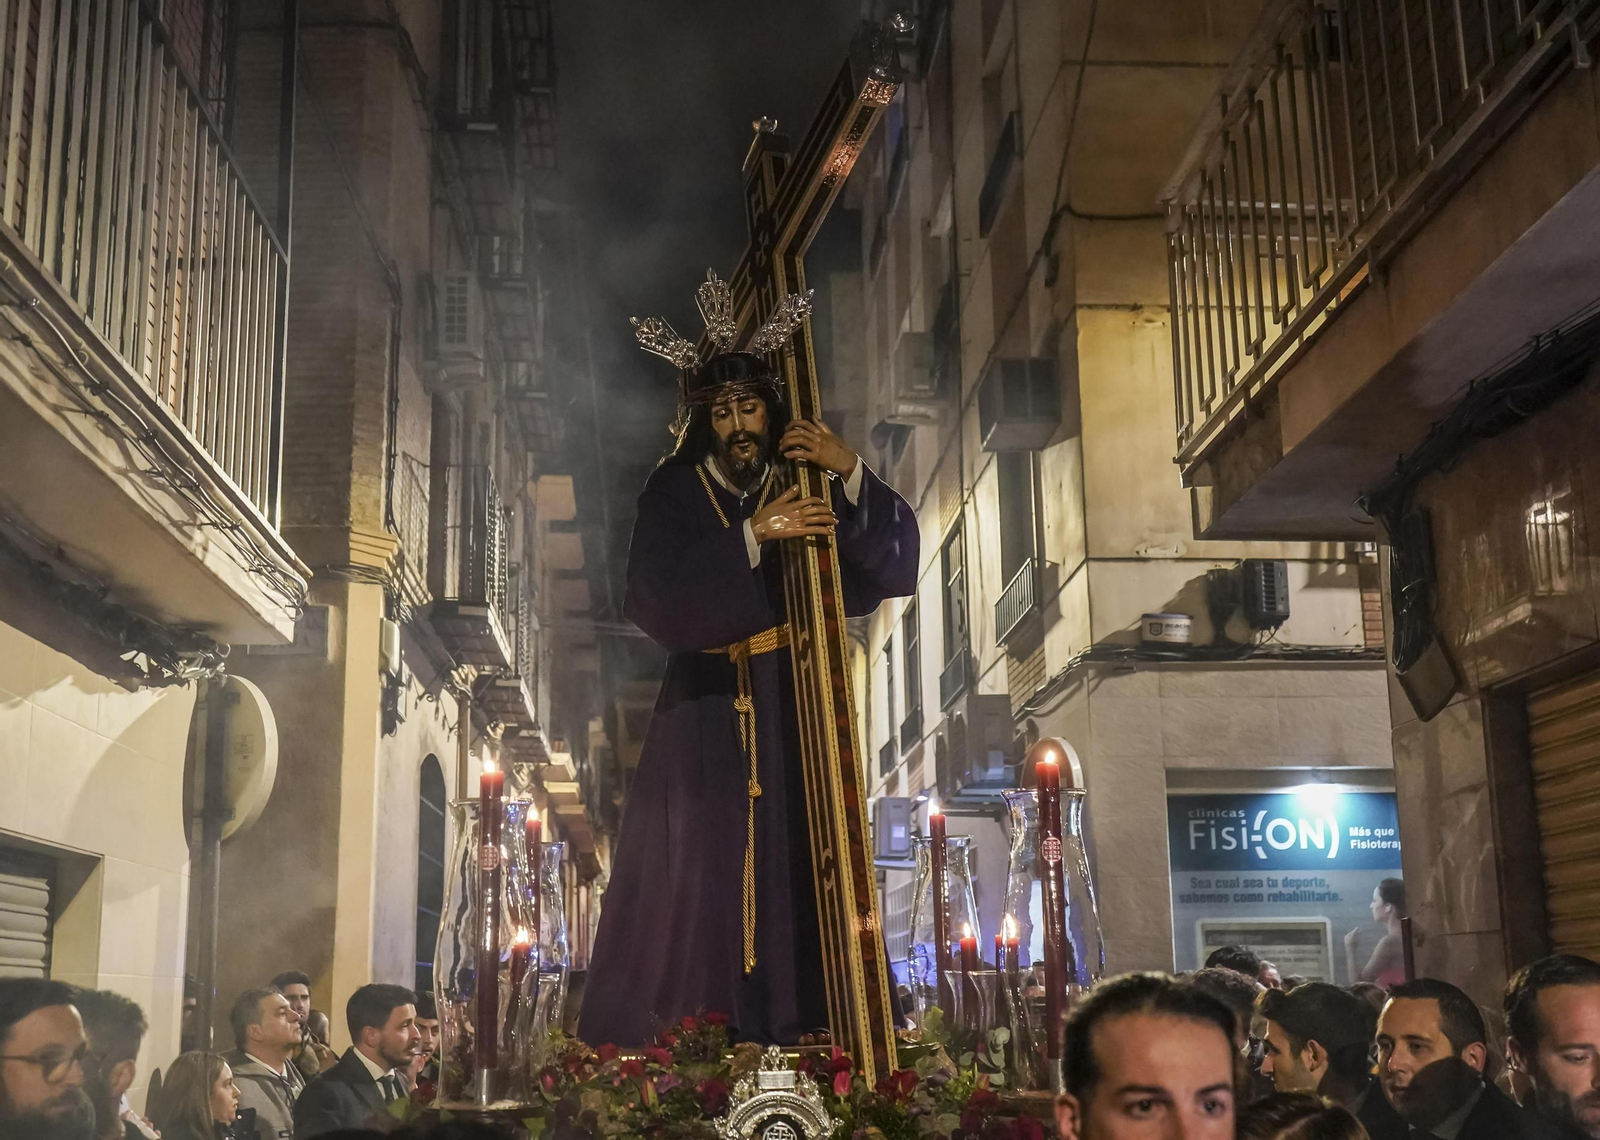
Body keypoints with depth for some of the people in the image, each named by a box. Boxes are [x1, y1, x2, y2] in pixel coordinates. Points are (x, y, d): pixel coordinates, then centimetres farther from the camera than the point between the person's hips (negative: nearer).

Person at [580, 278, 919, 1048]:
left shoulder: (811, 485, 6)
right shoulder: (675, 492, 2)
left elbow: (895, 559, -6)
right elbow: (658, 596, -14)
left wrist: (851, 471, -20)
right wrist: (754, 535, -22)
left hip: (797, 710, 1)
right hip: (706, 711, -1)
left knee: (799, 865, -4)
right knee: (698, 870, -5)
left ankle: (794, 1027, 0)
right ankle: (677, 1041, 0)